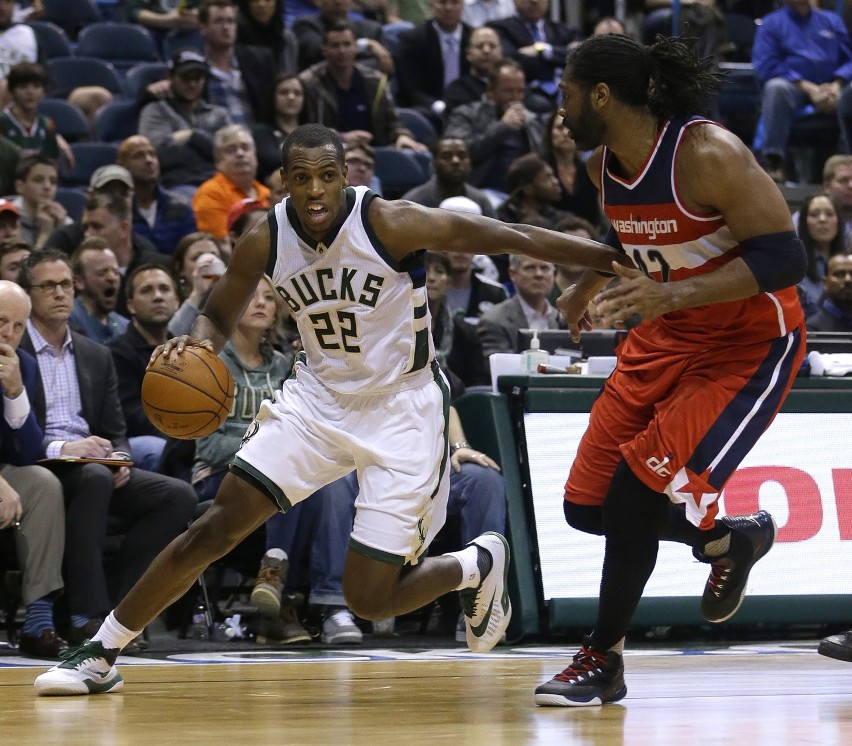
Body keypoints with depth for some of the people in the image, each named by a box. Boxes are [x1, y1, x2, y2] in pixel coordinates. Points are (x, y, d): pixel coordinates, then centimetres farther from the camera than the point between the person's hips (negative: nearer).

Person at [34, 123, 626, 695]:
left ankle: (478, 565, 23)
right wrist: (197, 341, -17)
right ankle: (102, 655, 2)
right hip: (317, 397, 4)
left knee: (370, 600, -8)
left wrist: (611, 258, -21)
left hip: (401, 411, -4)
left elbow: (507, 237, -18)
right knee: (217, 527, -8)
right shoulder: (266, 241, -9)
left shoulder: (390, 223, -22)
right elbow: (220, 316, 8)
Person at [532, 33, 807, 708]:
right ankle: (730, 540, 30)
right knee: (587, 503, 4)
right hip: (666, 336, 8)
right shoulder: (604, 164, -2)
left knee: (641, 481, -21)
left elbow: (785, 258, -30)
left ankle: (604, 660, -4)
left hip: (750, 342, -8)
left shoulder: (708, 154, -26)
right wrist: (587, 285, 24)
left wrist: (672, 294, -38)